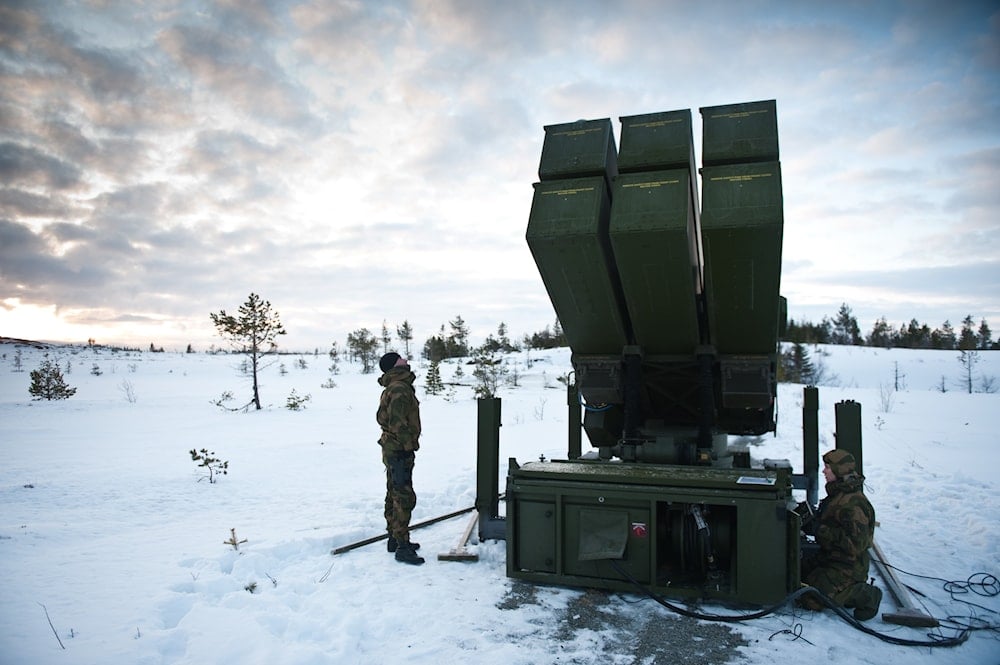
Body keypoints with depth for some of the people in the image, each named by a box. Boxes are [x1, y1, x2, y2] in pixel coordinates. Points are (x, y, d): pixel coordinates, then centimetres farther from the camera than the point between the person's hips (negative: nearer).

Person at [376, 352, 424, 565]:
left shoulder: (391, 389, 17)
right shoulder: (399, 389, -18)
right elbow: (397, 422, -25)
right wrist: (407, 446, -21)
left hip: (392, 449, 11)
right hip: (399, 451, -11)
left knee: (394, 495, 18)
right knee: (404, 498, -9)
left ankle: (395, 539, 29)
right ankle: (402, 547, -6)